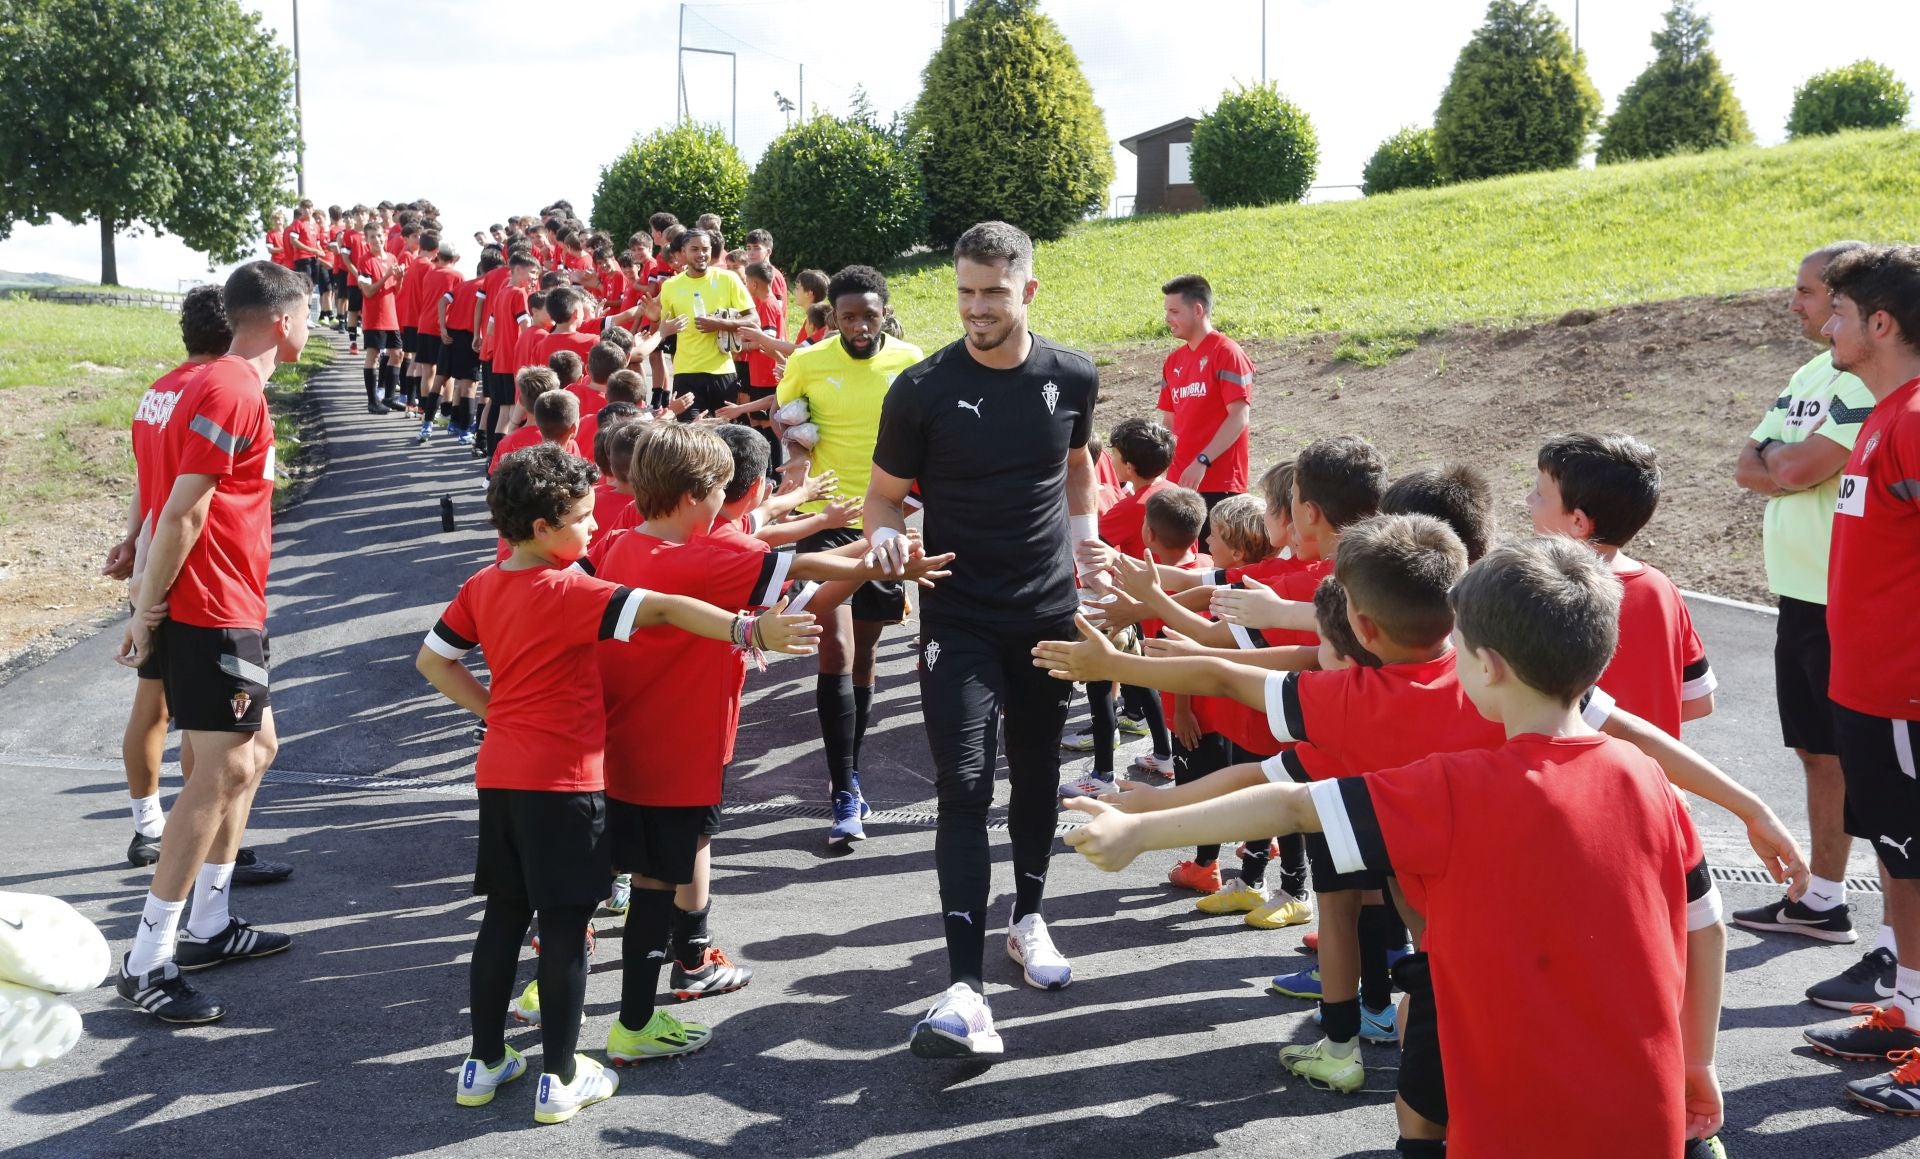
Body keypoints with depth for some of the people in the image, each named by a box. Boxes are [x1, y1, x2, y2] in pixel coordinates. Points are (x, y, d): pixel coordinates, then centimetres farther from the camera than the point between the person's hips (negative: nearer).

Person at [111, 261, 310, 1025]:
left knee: (255, 748, 18)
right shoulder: (231, 392, -16)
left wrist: (151, 603, 16)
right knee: (224, 770, -10)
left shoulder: (234, 387, 16)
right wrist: (148, 610, -16)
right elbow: (182, 512, -20)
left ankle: (208, 927, 25)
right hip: (211, 612, -11)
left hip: (232, 610, 11)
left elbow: (185, 506, 16)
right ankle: (146, 963, -6)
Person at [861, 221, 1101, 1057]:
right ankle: (966, 989, -16)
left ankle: (1028, 917, 39)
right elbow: (885, 491, -1)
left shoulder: (1072, 378, -1)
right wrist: (884, 535, -22)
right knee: (965, 786, -13)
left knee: (1038, 771, 16)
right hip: (959, 619, -3)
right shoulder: (922, 390, -10)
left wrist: (1088, 544, 10)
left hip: (1050, 611, 3)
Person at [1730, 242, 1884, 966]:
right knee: (1819, 756, 18)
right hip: (1798, 598, 9)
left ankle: (1896, 946, -2)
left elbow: (1796, 467, -23)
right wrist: (1792, 464, -10)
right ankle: (1823, 901, 31)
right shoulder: (1809, 375, 14)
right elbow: (1747, 468, 10)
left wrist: (1775, 456, -1)